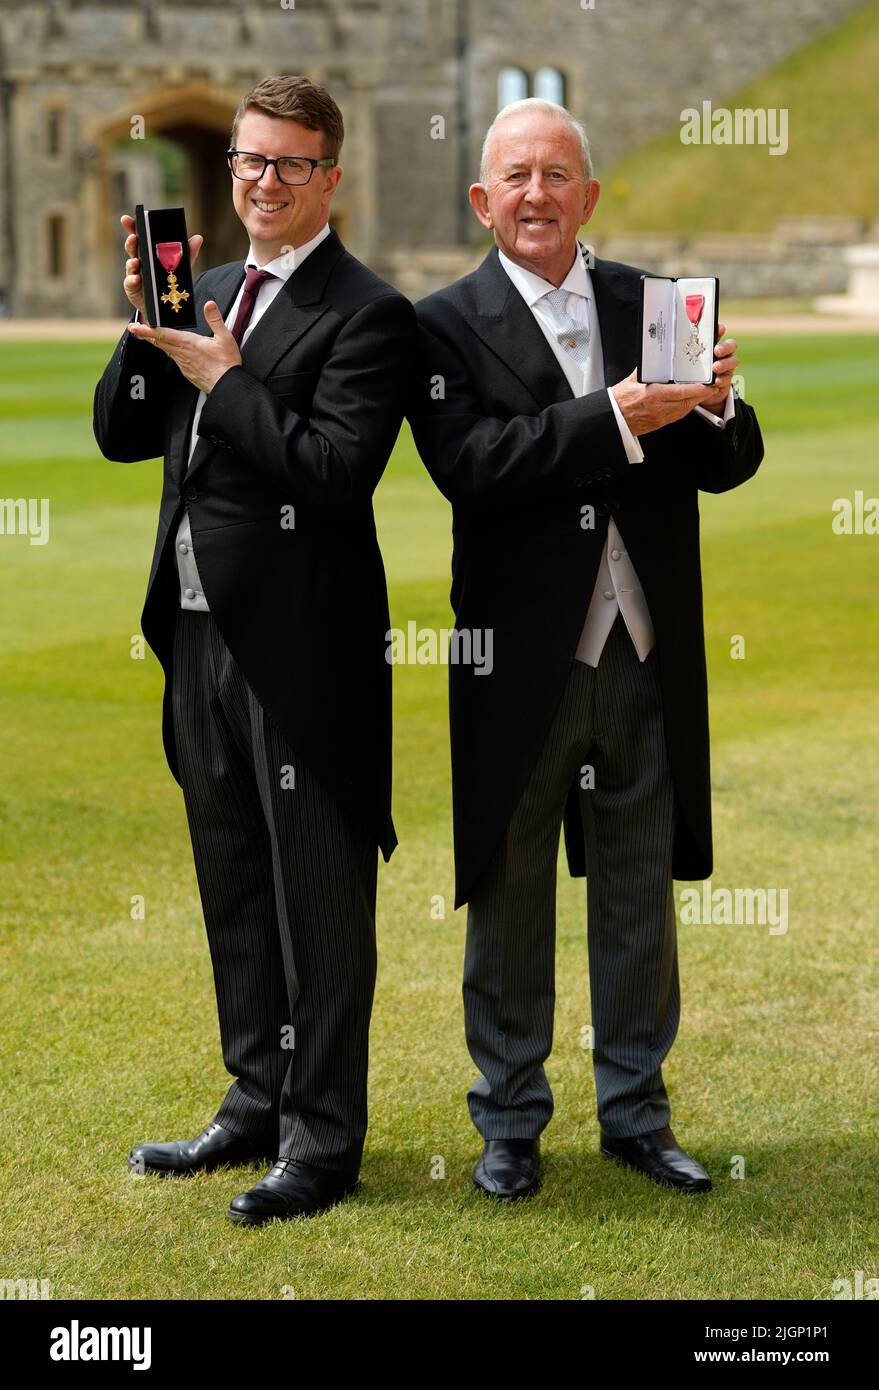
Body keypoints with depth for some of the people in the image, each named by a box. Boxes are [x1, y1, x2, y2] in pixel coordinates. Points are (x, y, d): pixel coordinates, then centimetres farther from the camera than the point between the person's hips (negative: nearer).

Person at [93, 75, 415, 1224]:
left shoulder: (365, 313, -11)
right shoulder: (212, 292, 12)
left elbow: (337, 471, -22)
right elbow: (121, 436, 11)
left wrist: (222, 379, -17)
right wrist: (146, 326, -4)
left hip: (300, 644, -8)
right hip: (202, 632, 8)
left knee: (317, 896, 2)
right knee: (234, 888, 18)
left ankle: (323, 1141, 11)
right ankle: (258, 1103, 32)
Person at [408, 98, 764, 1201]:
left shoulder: (653, 304, 7)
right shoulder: (446, 324, -3)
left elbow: (726, 470, 5)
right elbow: (468, 464, -19)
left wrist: (717, 406, -17)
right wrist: (616, 420, -27)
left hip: (643, 657, 3)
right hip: (518, 660, -3)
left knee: (640, 898, 13)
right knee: (510, 902, 10)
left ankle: (635, 1112, 28)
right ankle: (509, 1121, 24)